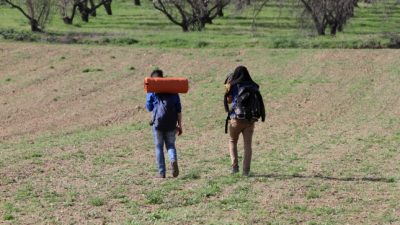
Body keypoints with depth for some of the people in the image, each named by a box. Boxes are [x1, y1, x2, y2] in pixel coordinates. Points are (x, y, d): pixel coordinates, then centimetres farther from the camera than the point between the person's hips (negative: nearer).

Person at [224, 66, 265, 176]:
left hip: (237, 118, -2)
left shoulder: (234, 86, -5)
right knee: (248, 145, 6)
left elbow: (229, 100, 4)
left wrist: (227, 86, 12)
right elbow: (258, 102, 13)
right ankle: (246, 170, -2)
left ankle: (235, 166, 4)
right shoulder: (254, 87, 5)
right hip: (250, 120, 2)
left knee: (232, 142, 17)